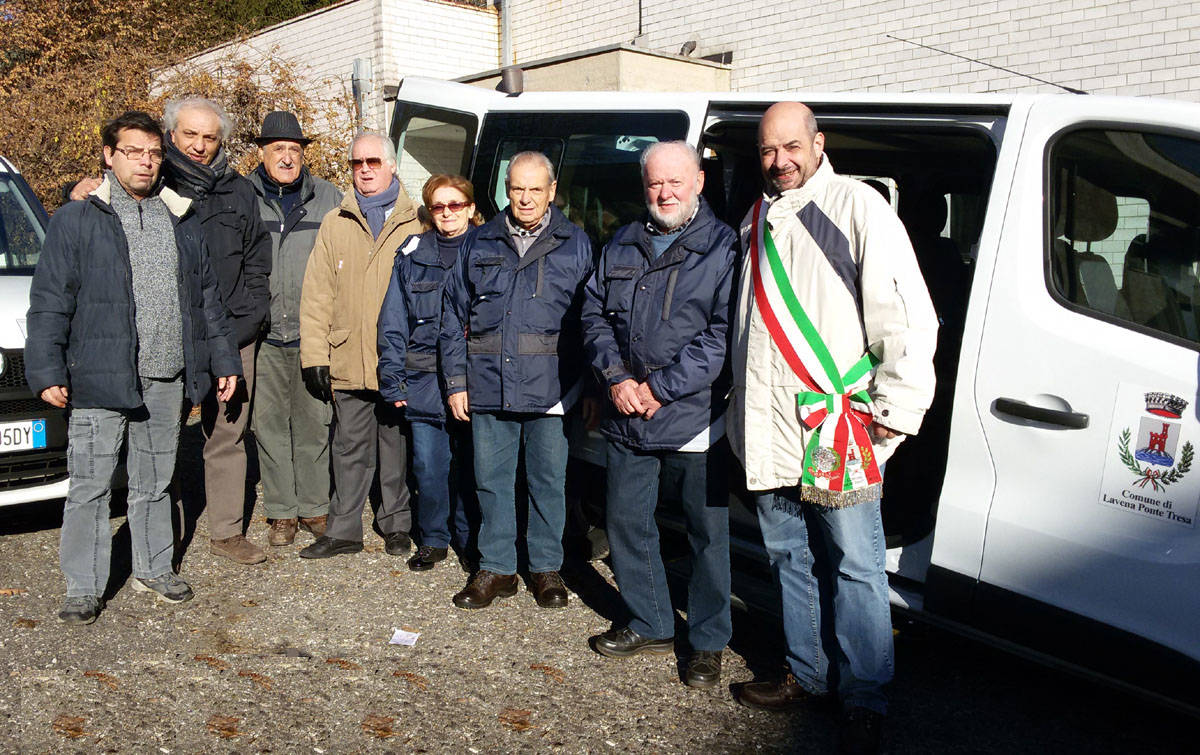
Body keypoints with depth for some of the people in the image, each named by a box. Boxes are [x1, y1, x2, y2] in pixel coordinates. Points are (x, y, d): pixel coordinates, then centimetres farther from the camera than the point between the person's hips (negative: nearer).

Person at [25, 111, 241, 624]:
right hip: (99, 377, -3)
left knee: (155, 481, 15)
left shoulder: (182, 219, 13)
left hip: (167, 379, 4)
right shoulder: (77, 220, 1)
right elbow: (49, 302, -2)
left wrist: (223, 359, 15)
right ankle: (83, 588, 11)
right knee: (91, 485, 0)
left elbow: (207, 297, 17)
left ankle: (154, 568, 28)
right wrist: (46, 371, -9)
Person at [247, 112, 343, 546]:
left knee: (315, 422, 5)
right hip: (262, 334, 0)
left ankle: (314, 507, 18)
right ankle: (281, 512, 16)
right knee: (269, 424, 5)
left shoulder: (329, 199, 8)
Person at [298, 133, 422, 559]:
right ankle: (343, 530, 19)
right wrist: (314, 356, -1)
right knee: (350, 450, 8)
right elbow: (317, 294, 7)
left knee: (397, 448, 9)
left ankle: (396, 525, 23)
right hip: (347, 361, 2)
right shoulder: (335, 224, 11)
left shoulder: (415, 224, 6)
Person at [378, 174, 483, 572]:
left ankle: (468, 539, 23)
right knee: (428, 464, 2)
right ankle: (433, 539, 21)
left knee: (468, 463, 6)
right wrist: (393, 378, 1)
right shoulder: (412, 255, 8)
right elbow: (393, 322, 8)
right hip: (424, 378, 1)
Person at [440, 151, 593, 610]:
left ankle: (545, 568, 22)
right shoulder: (480, 244, 10)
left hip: (551, 386, -2)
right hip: (489, 385, 2)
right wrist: (455, 382, 5)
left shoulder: (575, 245, 5)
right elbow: (454, 317, 11)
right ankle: (496, 568, 21)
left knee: (548, 480, 7)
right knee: (491, 479, 8)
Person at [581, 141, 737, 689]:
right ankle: (649, 625, 33)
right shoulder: (621, 247, 12)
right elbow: (594, 316, 12)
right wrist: (616, 378, -5)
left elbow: (725, 335, -14)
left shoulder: (724, 248, -5)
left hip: (695, 421, -5)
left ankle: (708, 642, 22)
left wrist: (660, 388, -16)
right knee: (626, 522, 14)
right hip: (627, 420, 5)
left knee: (707, 532, 5)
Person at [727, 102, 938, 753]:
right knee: (789, 558, 16)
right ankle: (807, 675, 31)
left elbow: (908, 313, -10)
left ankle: (864, 701, 13)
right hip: (769, 430, 7)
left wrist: (896, 409, -14)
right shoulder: (757, 221, 17)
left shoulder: (856, 207, -4)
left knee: (854, 566, 0)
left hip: (839, 431, -7)